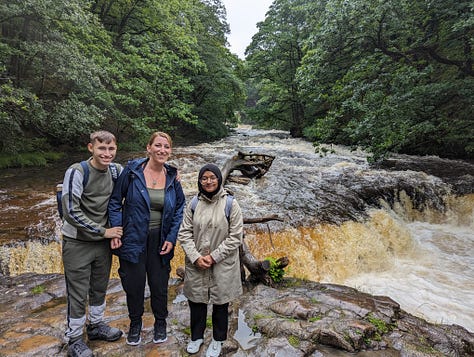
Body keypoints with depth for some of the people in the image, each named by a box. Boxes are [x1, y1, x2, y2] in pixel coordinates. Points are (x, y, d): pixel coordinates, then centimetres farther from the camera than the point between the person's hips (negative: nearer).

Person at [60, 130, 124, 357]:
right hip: (77, 243, -5)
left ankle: (96, 326, 40)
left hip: (103, 242, 5)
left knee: (100, 288, 19)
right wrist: (103, 231, -16)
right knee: (78, 293, 7)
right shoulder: (77, 172, -17)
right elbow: (70, 212, -20)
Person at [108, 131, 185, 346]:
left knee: (159, 284, 12)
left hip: (160, 240, 2)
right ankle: (135, 324, 37)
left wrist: (171, 238, -1)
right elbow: (115, 201, -3)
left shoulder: (172, 177, -1)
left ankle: (160, 323, 38)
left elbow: (179, 208, 6)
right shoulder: (132, 171, -9)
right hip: (133, 239, -2)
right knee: (134, 284, 10)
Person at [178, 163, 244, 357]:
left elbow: (235, 237, -9)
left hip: (222, 265, -2)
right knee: (196, 301, 16)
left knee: (220, 304, 12)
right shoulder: (193, 204, 0)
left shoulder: (231, 204, -9)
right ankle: (196, 336, 40)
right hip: (196, 264, 3)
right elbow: (184, 233, 0)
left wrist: (213, 256, -13)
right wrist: (195, 257, -12)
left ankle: (218, 340, 36)